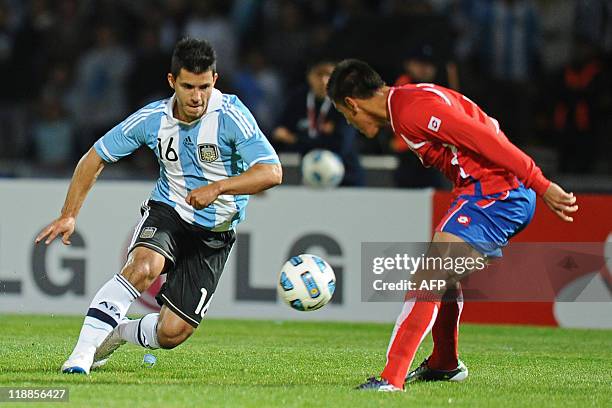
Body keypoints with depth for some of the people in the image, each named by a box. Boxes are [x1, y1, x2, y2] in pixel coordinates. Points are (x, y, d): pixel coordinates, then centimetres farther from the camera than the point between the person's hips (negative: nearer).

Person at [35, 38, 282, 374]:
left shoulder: (231, 116, -19)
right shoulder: (153, 118, -9)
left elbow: (271, 172, -27)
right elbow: (95, 158, 3)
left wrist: (217, 187, -38)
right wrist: (69, 215, -1)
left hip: (214, 233, -1)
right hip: (167, 211, 1)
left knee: (171, 334, -10)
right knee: (144, 266, -35)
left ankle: (117, 332, 23)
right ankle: (82, 352, -28)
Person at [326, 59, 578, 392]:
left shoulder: (412, 109, -17)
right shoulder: (403, 107, 17)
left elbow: (485, 139, -22)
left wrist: (541, 186, -24)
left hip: (495, 193, -11)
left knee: (428, 278, -18)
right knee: (443, 275, 28)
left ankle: (392, 378, -24)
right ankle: (444, 364, 47)